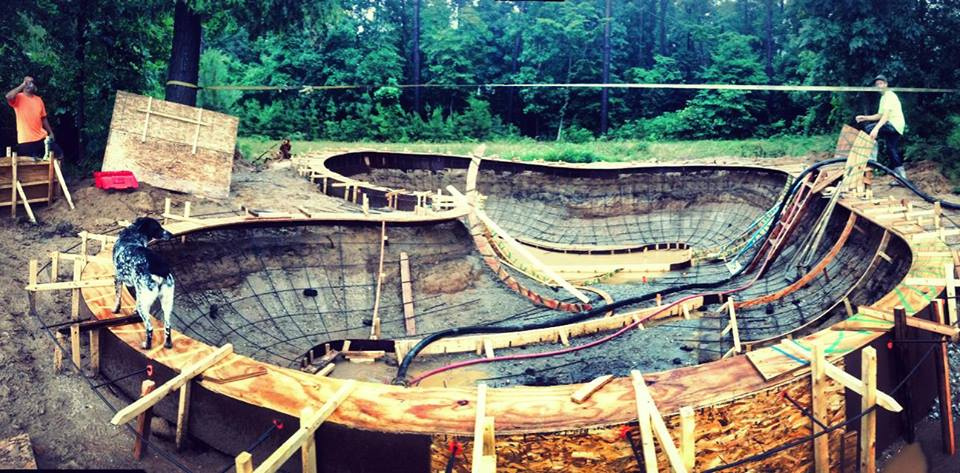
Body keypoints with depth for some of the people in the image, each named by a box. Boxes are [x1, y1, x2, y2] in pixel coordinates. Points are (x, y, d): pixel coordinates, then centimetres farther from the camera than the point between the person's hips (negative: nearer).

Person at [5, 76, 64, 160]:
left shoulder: (38, 99, 12)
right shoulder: (18, 98, -3)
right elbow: (8, 97, -27)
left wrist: (50, 132, 10)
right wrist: (23, 85, -18)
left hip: (42, 137, 5)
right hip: (25, 140, -4)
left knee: (59, 154, 0)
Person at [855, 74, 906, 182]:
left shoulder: (889, 95, -10)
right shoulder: (883, 97, 21)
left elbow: (886, 115, -23)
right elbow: (879, 116, 22)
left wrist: (876, 128, -35)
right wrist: (865, 117, 7)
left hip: (894, 125, -10)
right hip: (892, 127, 10)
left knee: (868, 128, -25)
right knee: (893, 151, 9)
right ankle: (901, 176, 12)